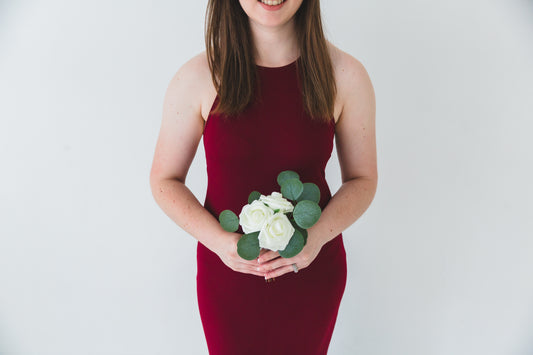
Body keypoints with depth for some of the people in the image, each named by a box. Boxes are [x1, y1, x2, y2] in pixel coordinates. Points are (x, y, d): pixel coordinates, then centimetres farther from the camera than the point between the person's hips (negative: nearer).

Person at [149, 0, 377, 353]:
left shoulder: (346, 76, -11)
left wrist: (318, 236, -18)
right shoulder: (197, 79, -13)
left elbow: (362, 179, 0)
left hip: (313, 270, 1)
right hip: (228, 269, 0)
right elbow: (165, 180, -3)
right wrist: (217, 240, -18)